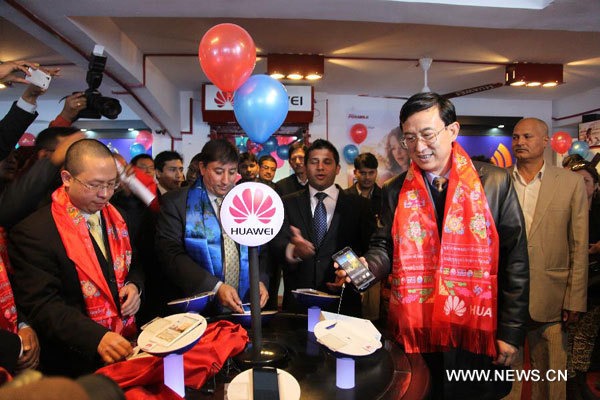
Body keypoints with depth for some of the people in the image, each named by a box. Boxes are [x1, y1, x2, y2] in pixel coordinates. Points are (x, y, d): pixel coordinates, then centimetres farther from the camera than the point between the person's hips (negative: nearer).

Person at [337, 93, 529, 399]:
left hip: (478, 334, -1)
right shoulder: (395, 191, 2)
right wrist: (367, 267, -16)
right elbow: (385, 247, 7)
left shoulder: (495, 183, -4)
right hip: (414, 336, 2)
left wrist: (510, 332, -4)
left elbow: (514, 261, -3)